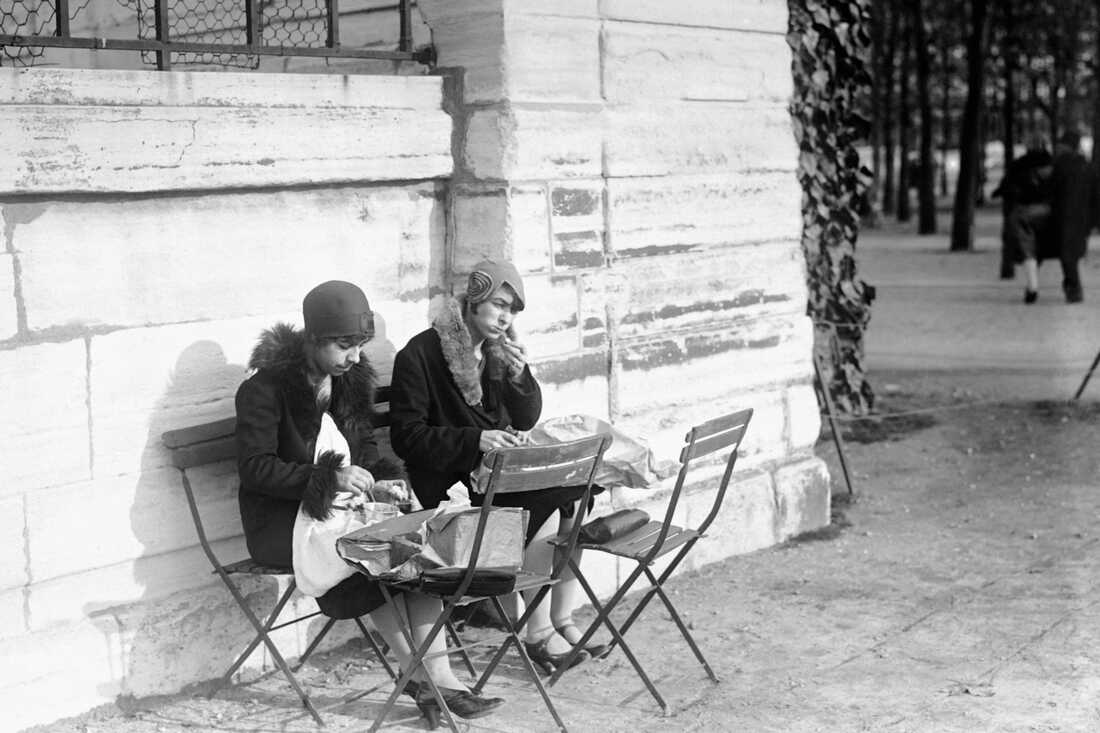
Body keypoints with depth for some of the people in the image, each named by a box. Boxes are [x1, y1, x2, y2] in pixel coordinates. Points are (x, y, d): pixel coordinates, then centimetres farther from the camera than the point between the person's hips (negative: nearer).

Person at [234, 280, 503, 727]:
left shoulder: (349, 378, 7)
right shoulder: (266, 387, -14)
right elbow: (253, 467, -17)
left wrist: (385, 479, -5)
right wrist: (331, 478, -26)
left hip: (339, 506, 6)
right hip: (281, 519, -6)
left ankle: (437, 674, -26)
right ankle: (421, 678, -17)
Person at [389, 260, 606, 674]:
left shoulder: (500, 349, 12)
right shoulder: (419, 355, -10)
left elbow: (527, 420, 14)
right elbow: (406, 437, -15)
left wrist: (520, 376, -7)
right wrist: (475, 439, -24)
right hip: (451, 487, -7)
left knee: (573, 498, -18)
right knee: (544, 507, -26)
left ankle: (563, 621, -8)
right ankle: (537, 636, -16)